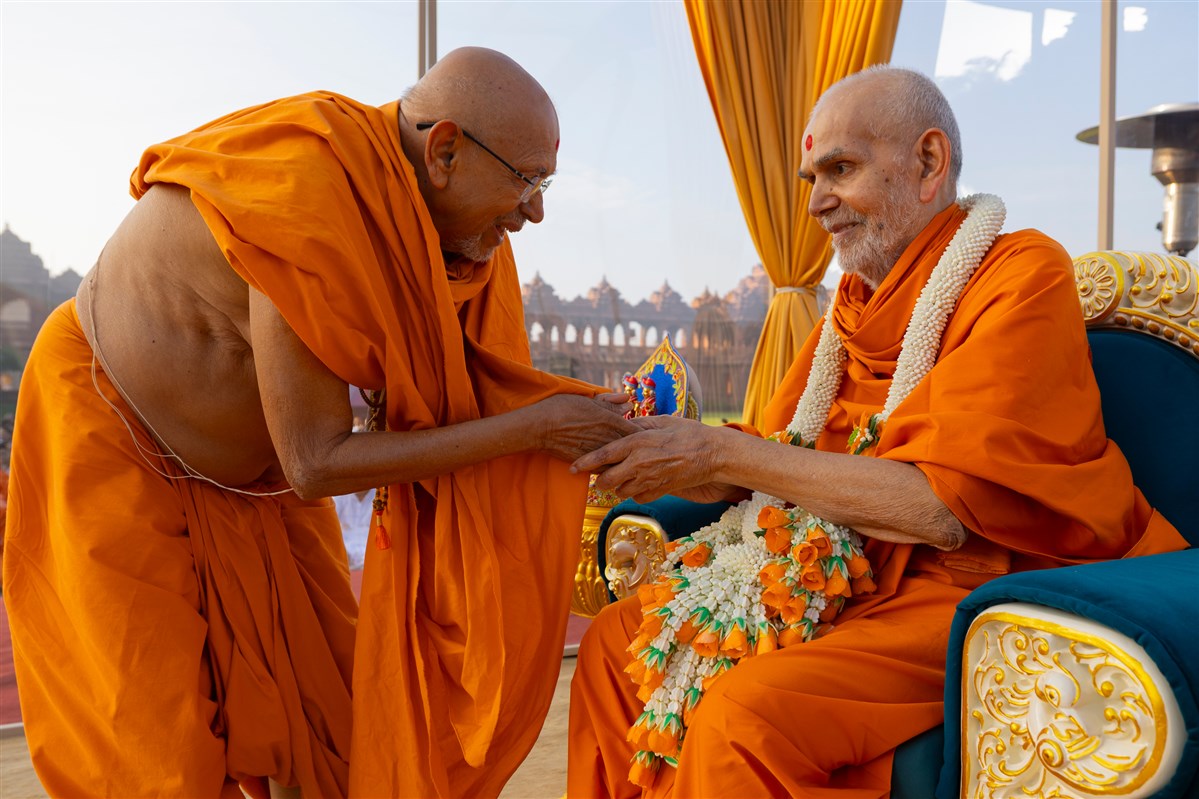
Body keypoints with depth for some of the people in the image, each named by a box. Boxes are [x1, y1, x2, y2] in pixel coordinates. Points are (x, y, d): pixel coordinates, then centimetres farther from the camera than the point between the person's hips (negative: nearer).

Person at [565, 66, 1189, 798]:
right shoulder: (854, 307, 12)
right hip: (849, 585, 7)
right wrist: (656, 456, -8)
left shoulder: (1021, 275, -10)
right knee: (615, 641, -1)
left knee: (747, 712, -30)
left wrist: (721, 454, -21)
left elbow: (949, 506, -21)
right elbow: (771, 473, 11)